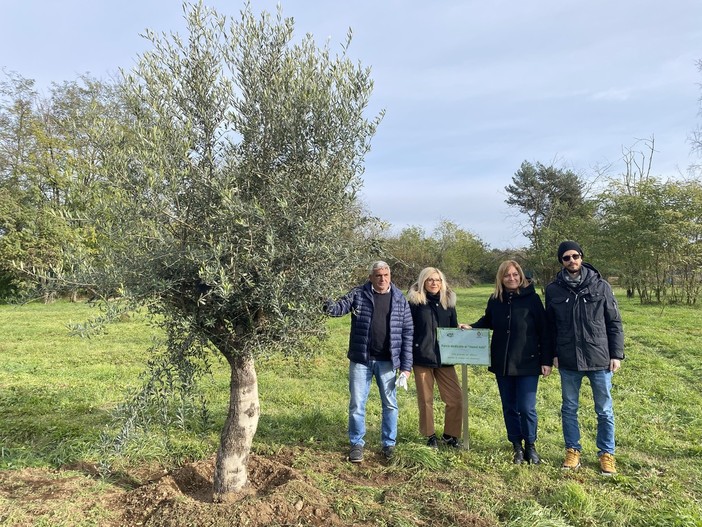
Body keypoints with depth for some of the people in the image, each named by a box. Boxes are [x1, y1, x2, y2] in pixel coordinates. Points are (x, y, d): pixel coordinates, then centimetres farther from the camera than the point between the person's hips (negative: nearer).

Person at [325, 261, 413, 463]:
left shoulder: (400, 299, 1)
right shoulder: (358, 294, -1)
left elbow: (407, 333, 2)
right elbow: (340, 307, -10)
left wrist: (406, 365, -2)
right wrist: (328, 305, -36)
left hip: (387, 362, 1)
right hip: (360, 360, -1)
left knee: (390, 405, 12)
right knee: (357, 404, 7)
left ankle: (389, 444, 30)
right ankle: (356, 444, 24)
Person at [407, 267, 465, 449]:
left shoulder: (448, 301, 8)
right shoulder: (414, 302, -3)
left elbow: (454, 328, 16)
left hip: (444, 358, 3)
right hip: (422, 357, -3)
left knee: (456, 399, 2)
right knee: (425, 400, 7)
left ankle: (450, 435, 21)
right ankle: (430, 436, 25)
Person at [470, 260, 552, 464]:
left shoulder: (531, 298, -7)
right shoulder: (495, 299, 3)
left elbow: (544, 330, -5)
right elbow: (487, 322, 18)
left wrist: (546, 360, -7)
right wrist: (471, 328, 0)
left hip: (527, 363, -4)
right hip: (502, 364, 4)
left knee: (526, 408, -1)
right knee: (509, 407, 12)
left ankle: (530, 446, 22)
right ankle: (517, 446, 27)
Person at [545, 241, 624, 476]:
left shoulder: (601, 286, -4)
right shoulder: (553, 289, -1)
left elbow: (614, 323, 0)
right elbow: (550, 326, 6)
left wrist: (616, 354, -2)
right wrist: (553, 354, 3)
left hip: (599, 359, -1)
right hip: (568, 361, 1)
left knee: (604, 411, 11)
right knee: (569, 409, 12)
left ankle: (606, 454, 27)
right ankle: (573, 450, 28)